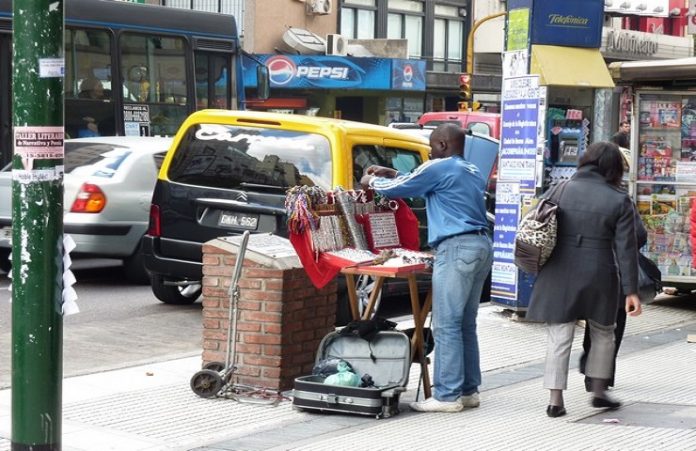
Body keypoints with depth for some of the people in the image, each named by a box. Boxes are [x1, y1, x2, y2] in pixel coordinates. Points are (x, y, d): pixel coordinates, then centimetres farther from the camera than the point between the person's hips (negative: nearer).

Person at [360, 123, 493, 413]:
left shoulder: (439, 168, -5)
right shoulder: (472, 173, 22)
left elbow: (396, 190, 2)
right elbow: (422, 184, 35)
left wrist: (372, 182, 21)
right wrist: (392, 174, 36)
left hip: (457, 248, -9)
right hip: (481, 245, 9)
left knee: (446, 324, -7)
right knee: (466, 323, 12)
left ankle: (448, 396, -8)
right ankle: (468, 390, 14)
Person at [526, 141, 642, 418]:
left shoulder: (562, 191, 3)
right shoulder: (620, 200, -3)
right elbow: (626, 249, -5)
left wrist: (540, 269, 18)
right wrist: (631, 291, -2)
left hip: (559, 274, 2)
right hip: (598, 276, -1)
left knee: (559, 337, 4)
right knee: (602, 334, 19)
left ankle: (555, 400, 3)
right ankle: (599, 392, 24)